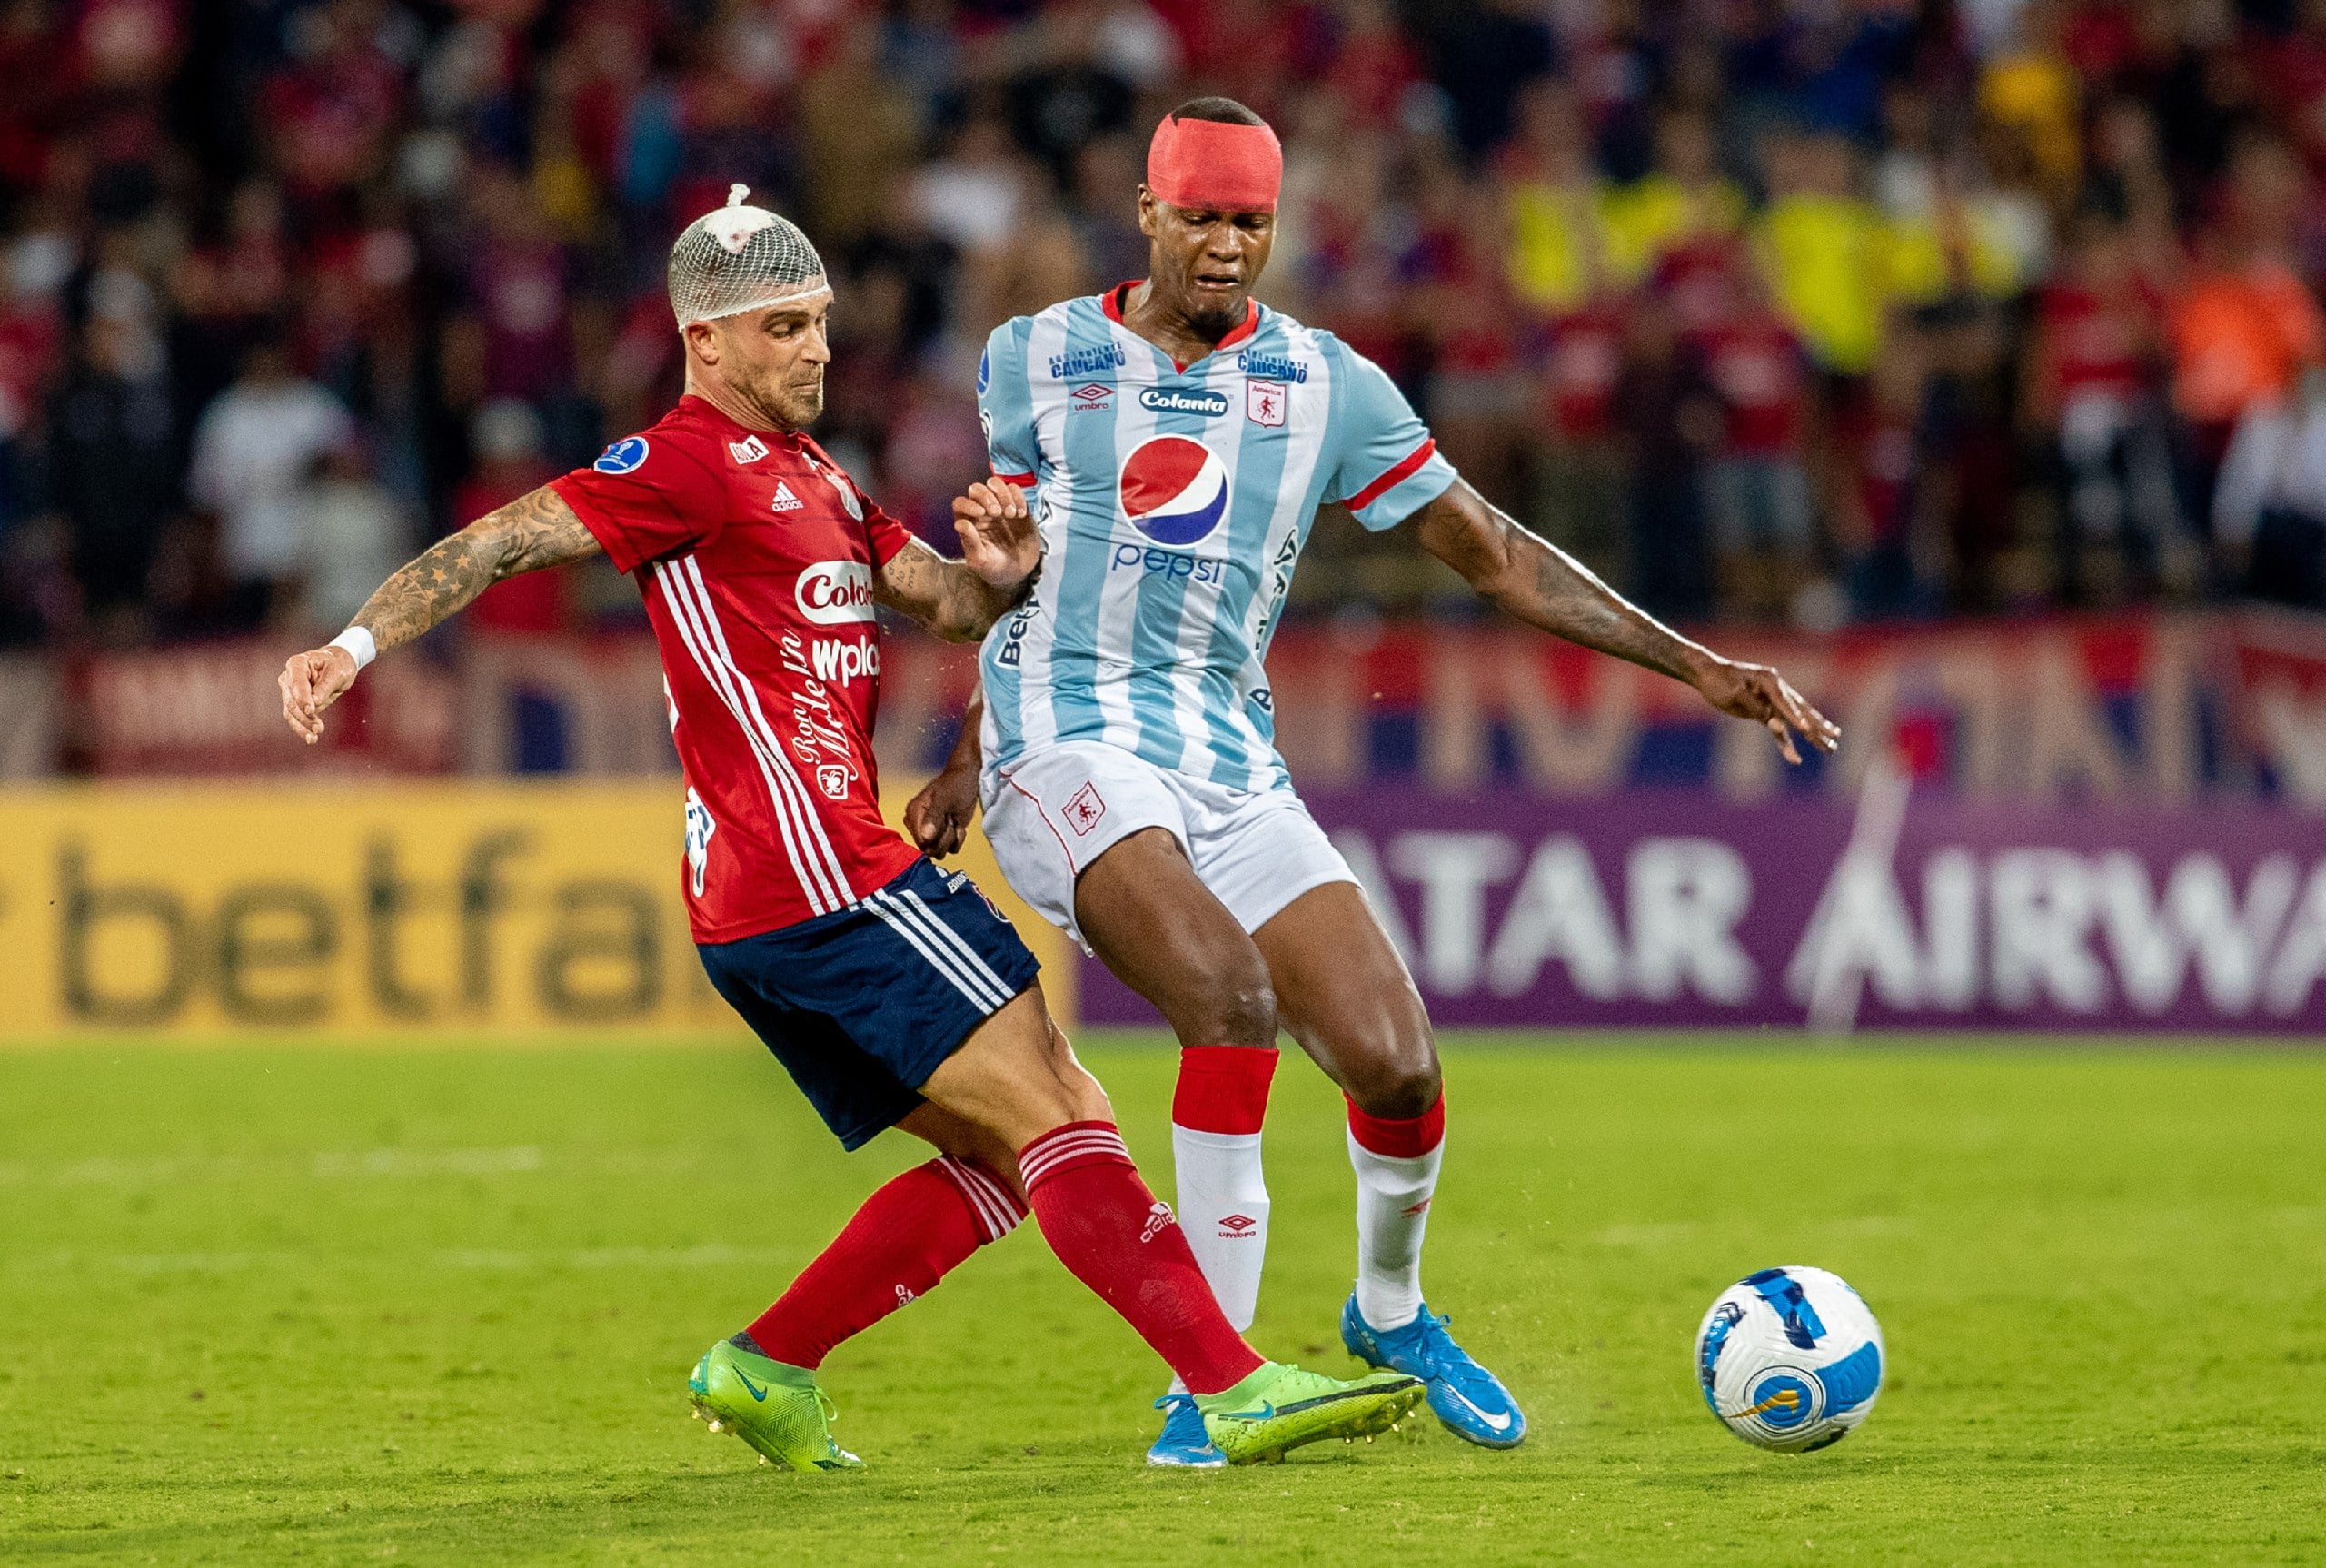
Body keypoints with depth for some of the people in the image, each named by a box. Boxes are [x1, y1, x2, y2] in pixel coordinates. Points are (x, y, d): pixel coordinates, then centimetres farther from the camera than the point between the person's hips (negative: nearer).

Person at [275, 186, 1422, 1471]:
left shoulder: (811, 480, 23)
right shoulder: (691, 464, -6)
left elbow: (942, 601, 19)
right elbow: (505, 540, -12)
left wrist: (1000, 572, -4)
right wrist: (359, 642, -25)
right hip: (821, 876, -10)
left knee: (1006, 1156, 11)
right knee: (1061, 1118, -12)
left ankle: (763, 1368, 9)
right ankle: (1235, 1390, -15)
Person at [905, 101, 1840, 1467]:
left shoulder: (1324, 384, 7)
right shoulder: (1036, 362, 5)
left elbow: (1492, 554, 10)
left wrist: (1698, 666, 5)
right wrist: (970, 765, 24)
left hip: (1231, 765, 3)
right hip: (1071, 749, -3)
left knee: (1396, 1064, -11)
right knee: (1231, 996, -30)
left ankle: (1390, 1311, 22)